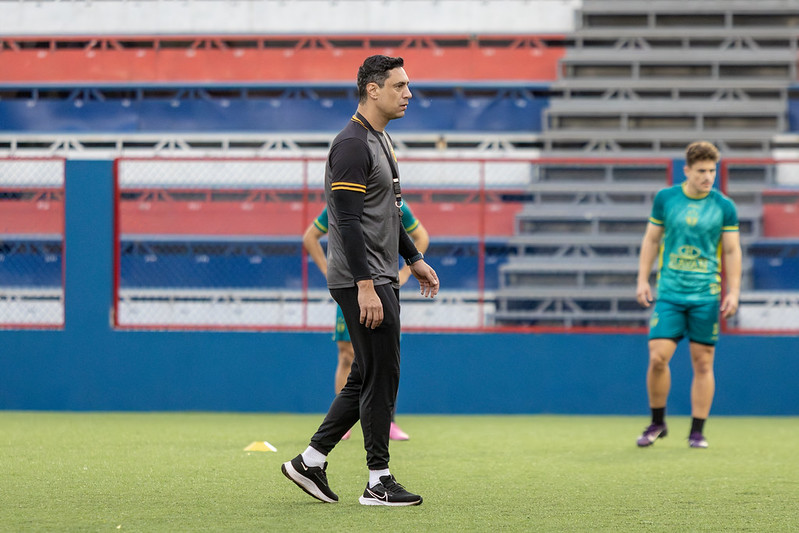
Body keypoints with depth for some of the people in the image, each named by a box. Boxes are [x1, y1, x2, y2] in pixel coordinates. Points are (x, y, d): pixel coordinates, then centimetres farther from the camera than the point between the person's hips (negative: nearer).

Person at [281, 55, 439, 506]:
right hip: (363, 282, -10)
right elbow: (349, 222, -22)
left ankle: (311, 461, 18)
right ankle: (379, 482, 1)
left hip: (381, 278, 10)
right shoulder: (353, 145, -16)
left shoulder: (381, 141, 16)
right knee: (381, 376, -6)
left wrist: (414, 258, 27)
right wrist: (366, 287, -26)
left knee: (367, 378, 12)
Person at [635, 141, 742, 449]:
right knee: (657, 357, -9)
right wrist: (643, 280, 5)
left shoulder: (724, 206, 1)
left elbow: (732, 251, 5)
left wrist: (733, 292, -2)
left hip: (706, 296, 0)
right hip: (669, 293, 0)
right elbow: (651, 240, 11)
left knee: (703, 363, 1)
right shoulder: (665, 198, 3)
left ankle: (697, 432, 10)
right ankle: (658, 423, 10)